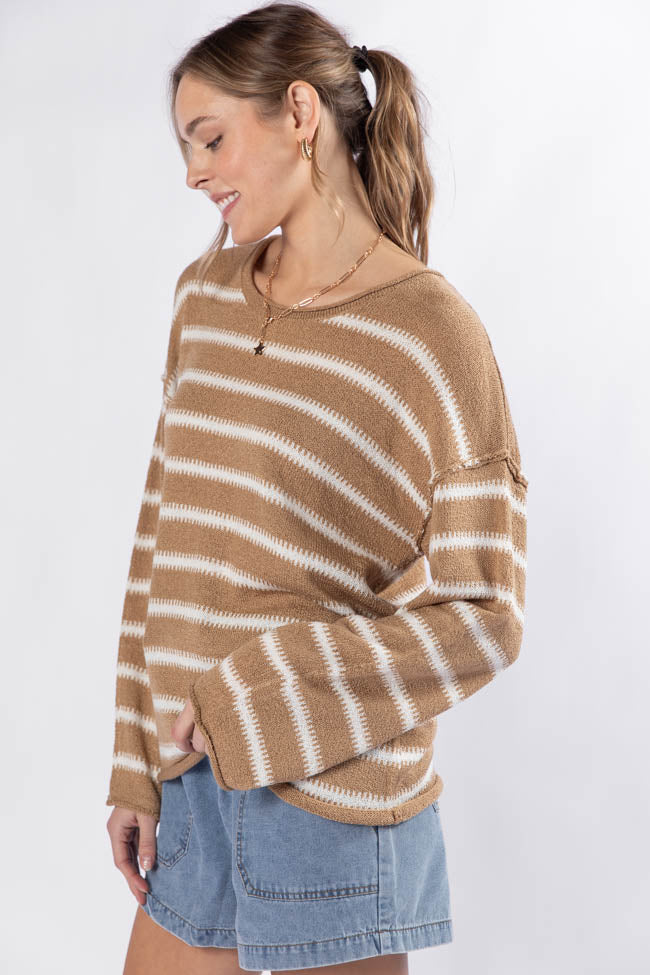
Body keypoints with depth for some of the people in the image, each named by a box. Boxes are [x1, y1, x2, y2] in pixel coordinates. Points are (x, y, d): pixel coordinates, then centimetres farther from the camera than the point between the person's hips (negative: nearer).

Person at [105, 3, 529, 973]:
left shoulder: (431, 332, -13)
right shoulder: (206, 294, 5)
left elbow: (480, 617, -14)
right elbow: (166, 530, 7)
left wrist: (241, 704, -14)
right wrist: (138, 769, 5)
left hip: (336, 793, -5)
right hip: (195, 778, 6)